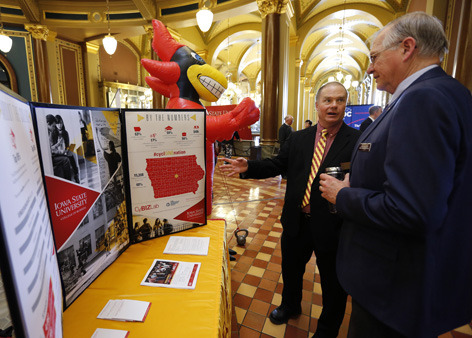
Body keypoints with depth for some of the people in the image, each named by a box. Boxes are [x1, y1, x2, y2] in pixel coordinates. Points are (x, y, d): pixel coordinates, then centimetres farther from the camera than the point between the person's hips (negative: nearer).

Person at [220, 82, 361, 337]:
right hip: (297, 222, 4)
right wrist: (247, 167, -9)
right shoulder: (298, 138, 4)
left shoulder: (358, 141, -9)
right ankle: (290, 306, 57)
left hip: (332, 226, -3)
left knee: (333, 283, 19)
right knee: (290, 269, 25)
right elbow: (277, 165, 3)